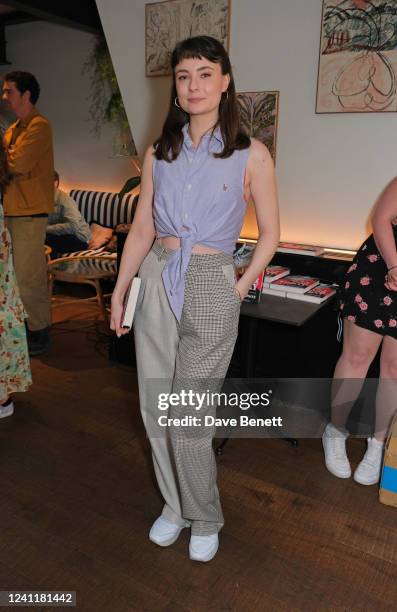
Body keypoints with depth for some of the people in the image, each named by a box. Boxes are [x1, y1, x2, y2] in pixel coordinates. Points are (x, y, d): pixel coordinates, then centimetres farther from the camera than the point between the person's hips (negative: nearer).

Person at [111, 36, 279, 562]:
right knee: (155, 409, 11)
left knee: (188, 420, 1)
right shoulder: (159, 153, 8)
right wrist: (119, 290, 6)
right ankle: (174, 506, 36)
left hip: (211, 288, -4)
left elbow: (269, 235, 2)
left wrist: (239, 288, -4)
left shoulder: (251, 155, -3)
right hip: (156, 282, 5)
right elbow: (142, 228, 10)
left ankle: (204, 520, 29)